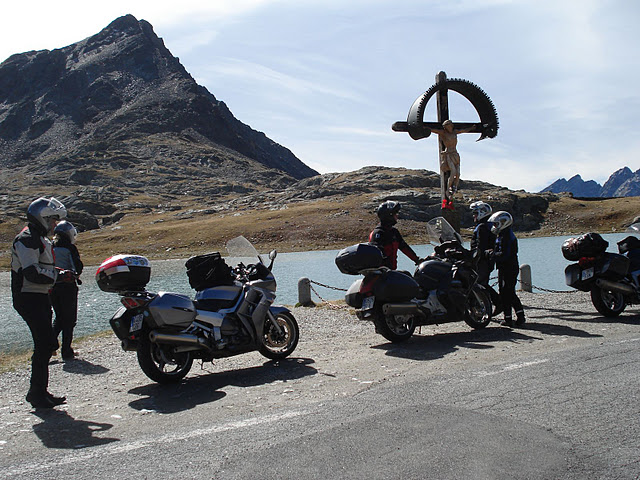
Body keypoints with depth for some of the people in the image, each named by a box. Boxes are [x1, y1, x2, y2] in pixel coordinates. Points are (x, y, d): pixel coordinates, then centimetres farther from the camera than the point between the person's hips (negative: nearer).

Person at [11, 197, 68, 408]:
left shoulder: (40, 239, 19)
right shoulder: (26, 239, -14)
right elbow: (32, 273, -25)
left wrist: (60, 273, 6)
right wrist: (58, 275, -17)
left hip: (40, 297, 10)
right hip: (28, 298, -10)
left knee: (46, 344, 12)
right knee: (45, 344, -11)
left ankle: (40, 391, 22)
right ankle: (37, 393, -2)